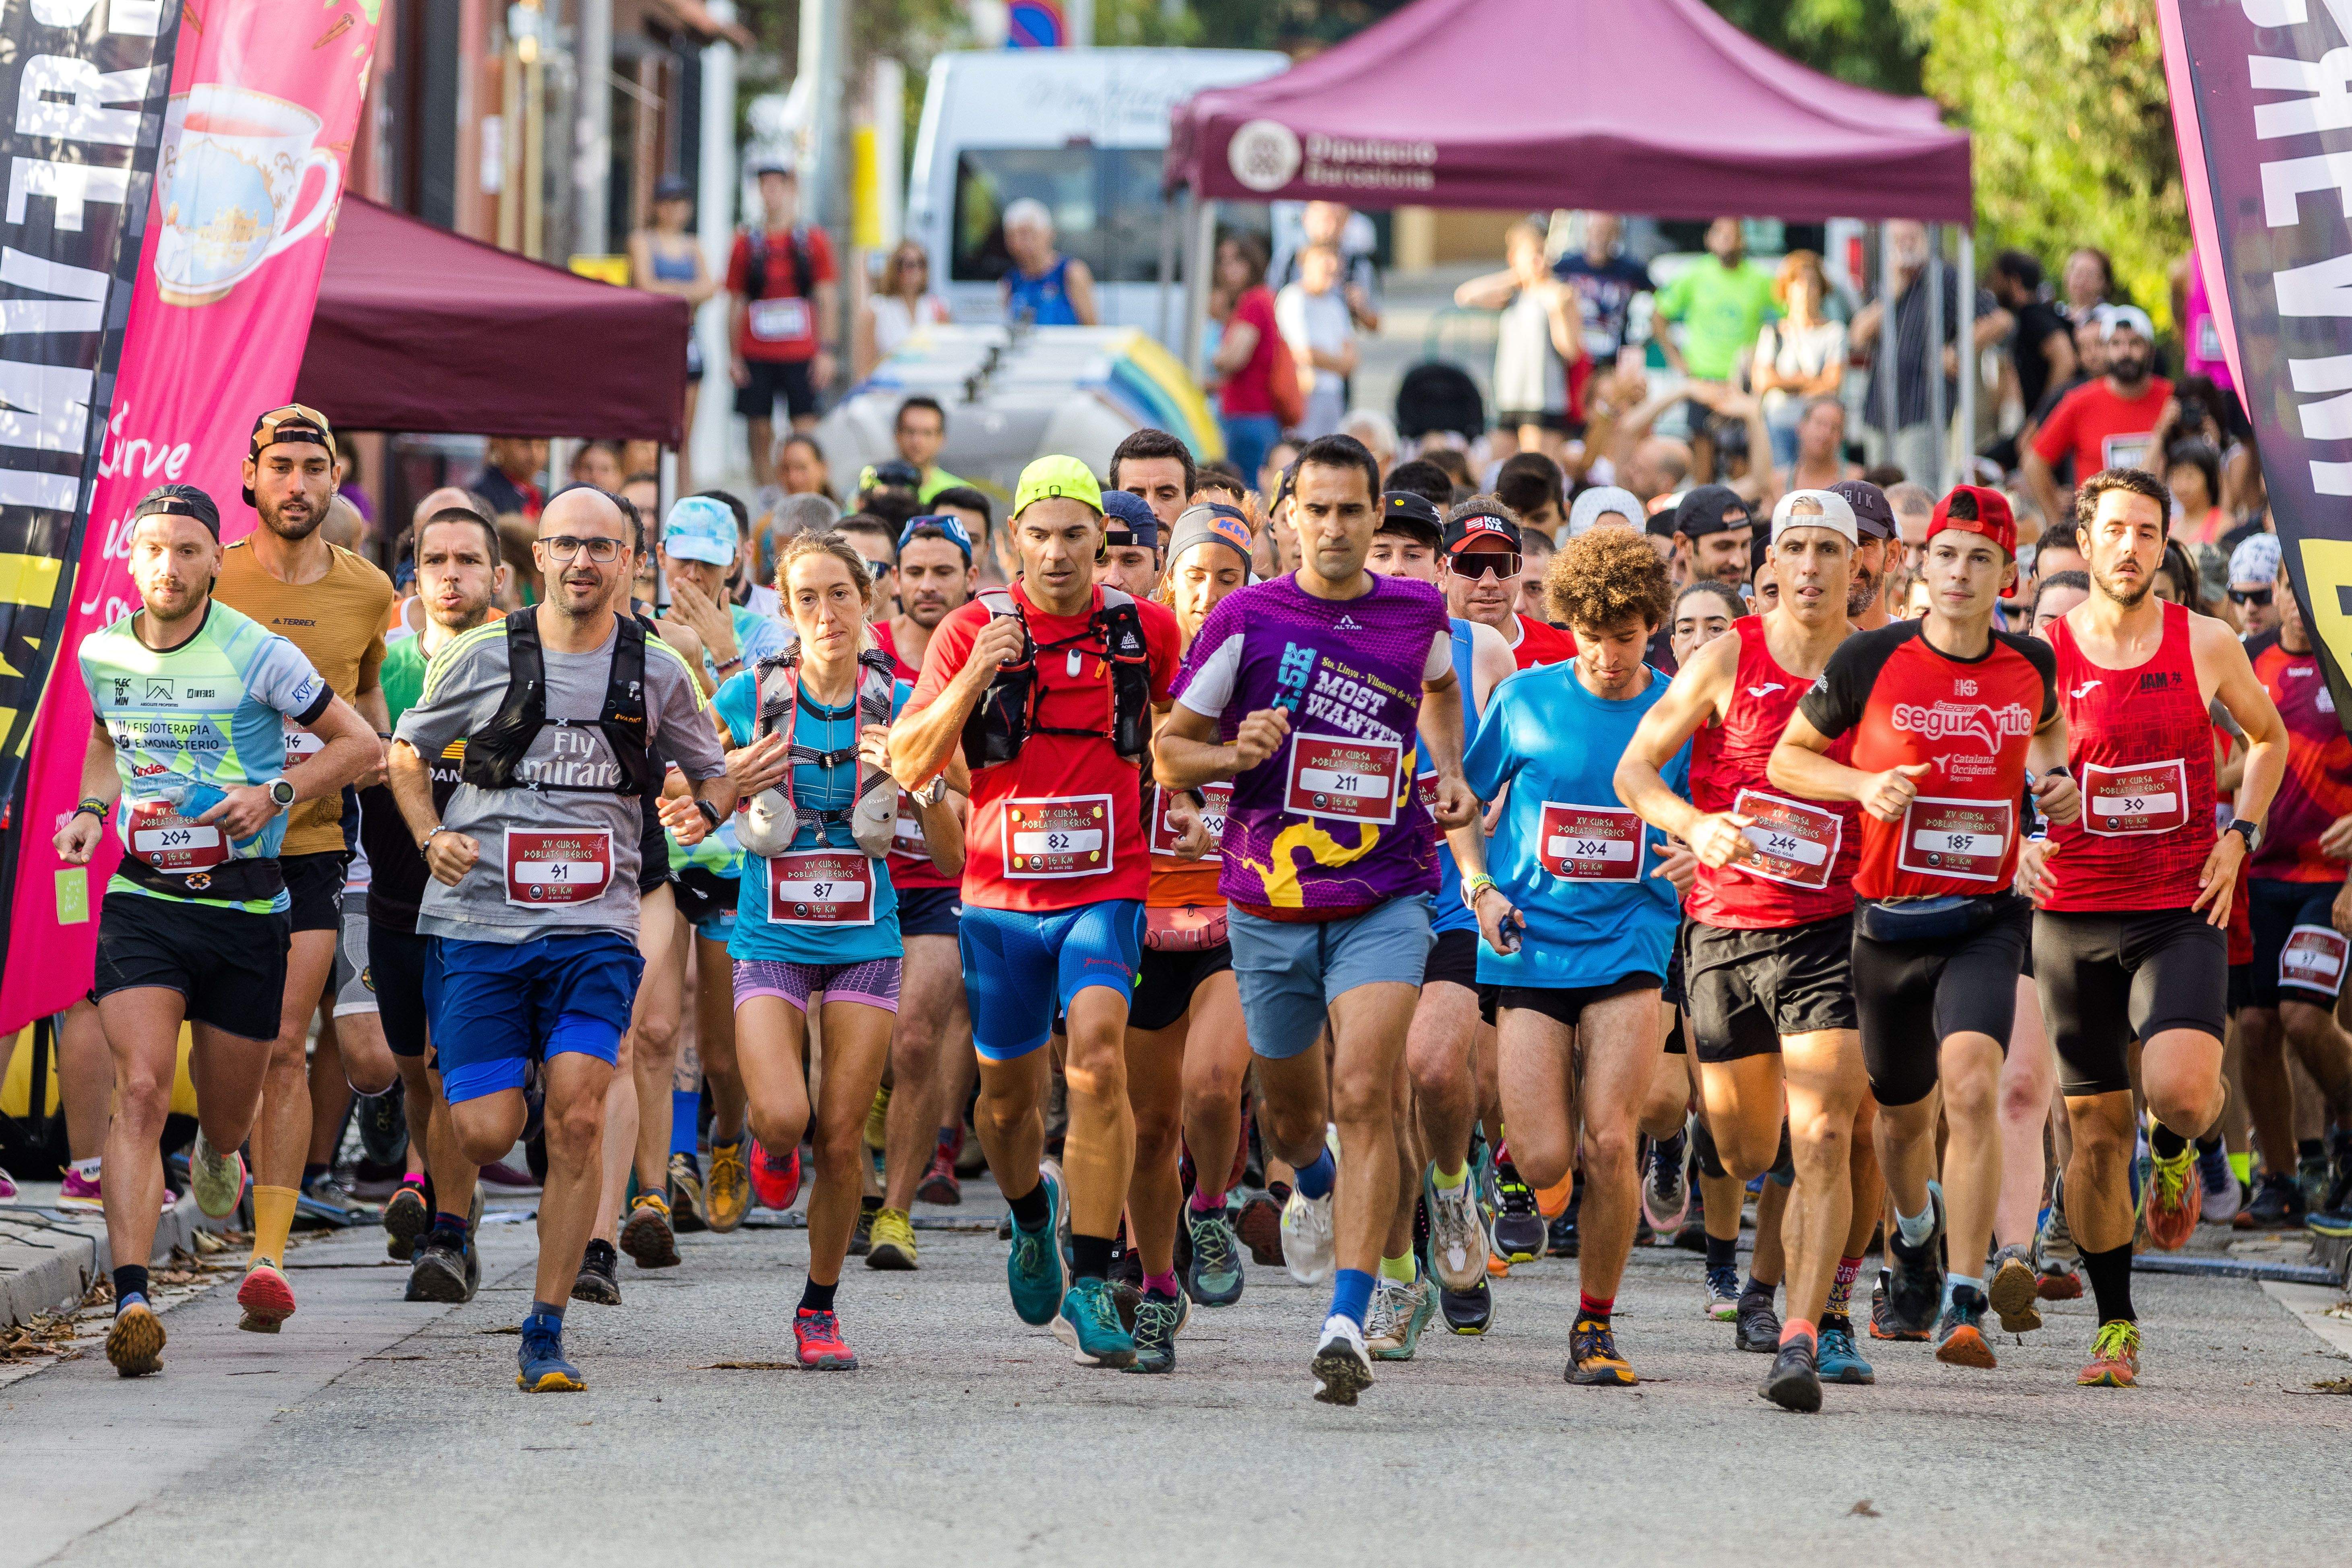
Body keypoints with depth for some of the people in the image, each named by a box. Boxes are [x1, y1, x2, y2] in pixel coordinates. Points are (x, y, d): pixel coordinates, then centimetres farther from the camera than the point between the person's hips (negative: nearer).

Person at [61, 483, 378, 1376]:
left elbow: (360, 745, -1)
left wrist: (274, 795, -15)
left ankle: (217, 1158, 54)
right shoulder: (102, 655, 3)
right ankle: (132, 1304, -26)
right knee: (140, 1092, -19)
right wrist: (91, 811, 4)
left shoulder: (257, 656, -9)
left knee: (227, 1116, 13)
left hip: (246, 908, -1)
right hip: (141, 901, 1)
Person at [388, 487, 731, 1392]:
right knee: (488, 1135, -7)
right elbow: (405, 751, 14)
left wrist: (703, 811, -6)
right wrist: (431, 838, -4)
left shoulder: (657, 672, 5)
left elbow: (714, 773, 18)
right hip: (479, 924, -1)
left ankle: (545, 1334, -8)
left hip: (594, 933, 1)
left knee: (577, 1120, -16)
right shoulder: (483, 658, 1)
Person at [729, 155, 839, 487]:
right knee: (760, 435, 1)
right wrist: (736, 357, 4)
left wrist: (825, 352, -3)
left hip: (801, 356, -1)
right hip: (756, 356, 2)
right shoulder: (747, 244, 8)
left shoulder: (813, 241, 4)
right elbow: (736, 305, 10)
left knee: (806, 437, -6)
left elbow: (826, 301, 4)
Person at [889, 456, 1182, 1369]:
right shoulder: (973, 632, -2)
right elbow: (908, 765, -6)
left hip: (1107, 888, -1)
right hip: (999, 892, 1)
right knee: (1007, 1089, 11)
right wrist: (973, 677, -19)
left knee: (1098, 1057, -22)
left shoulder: (1145, 631, 1)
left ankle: (1089, 1285, -20)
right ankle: (1032, 1213, 45)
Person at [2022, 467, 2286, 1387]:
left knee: (2178, 1085, -24)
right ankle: (2115, 1327, 17)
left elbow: (2269, 738, 18)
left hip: (2181, 912, -1)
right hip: (2073, 919, 1)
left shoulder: (2206, 646, 1)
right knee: (2094, 1129, 4)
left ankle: (2176, 1150, 14)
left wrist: (2240, 837, 6)